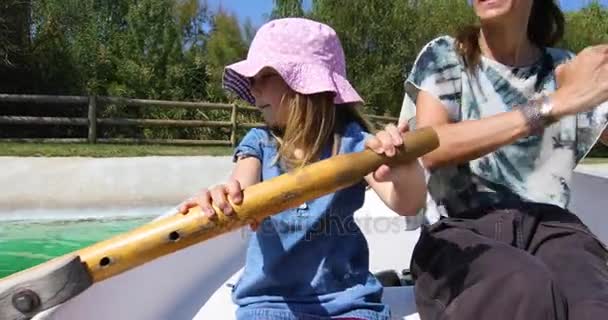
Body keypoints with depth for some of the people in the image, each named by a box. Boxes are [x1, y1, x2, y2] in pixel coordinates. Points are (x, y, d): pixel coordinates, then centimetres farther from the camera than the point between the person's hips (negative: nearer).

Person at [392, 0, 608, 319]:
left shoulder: (568, 68, 14)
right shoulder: (444, 56, 7)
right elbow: (430, 149, -12)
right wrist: (556, 103, -14)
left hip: (550, 227, 3)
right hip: (461, 230, -2)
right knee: (526, 289, -35)